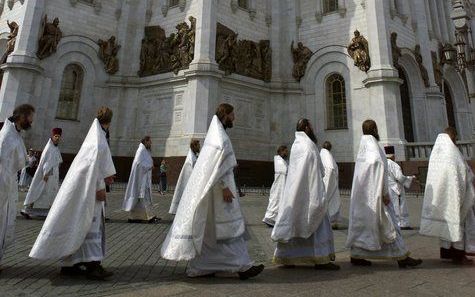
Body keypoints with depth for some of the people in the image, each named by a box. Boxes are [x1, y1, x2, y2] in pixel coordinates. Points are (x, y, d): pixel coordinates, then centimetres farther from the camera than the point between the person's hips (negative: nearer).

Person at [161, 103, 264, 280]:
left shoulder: (215, 134, 19)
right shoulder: (220, 136, -13)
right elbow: (217, 164, -22)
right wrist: (224, 187, -22)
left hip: (210, 188, 10)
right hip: (219, 187, -10)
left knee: (208, 229, 11)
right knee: (229, 226, -5)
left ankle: (199, 267, 18)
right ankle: (242, 266, 3)